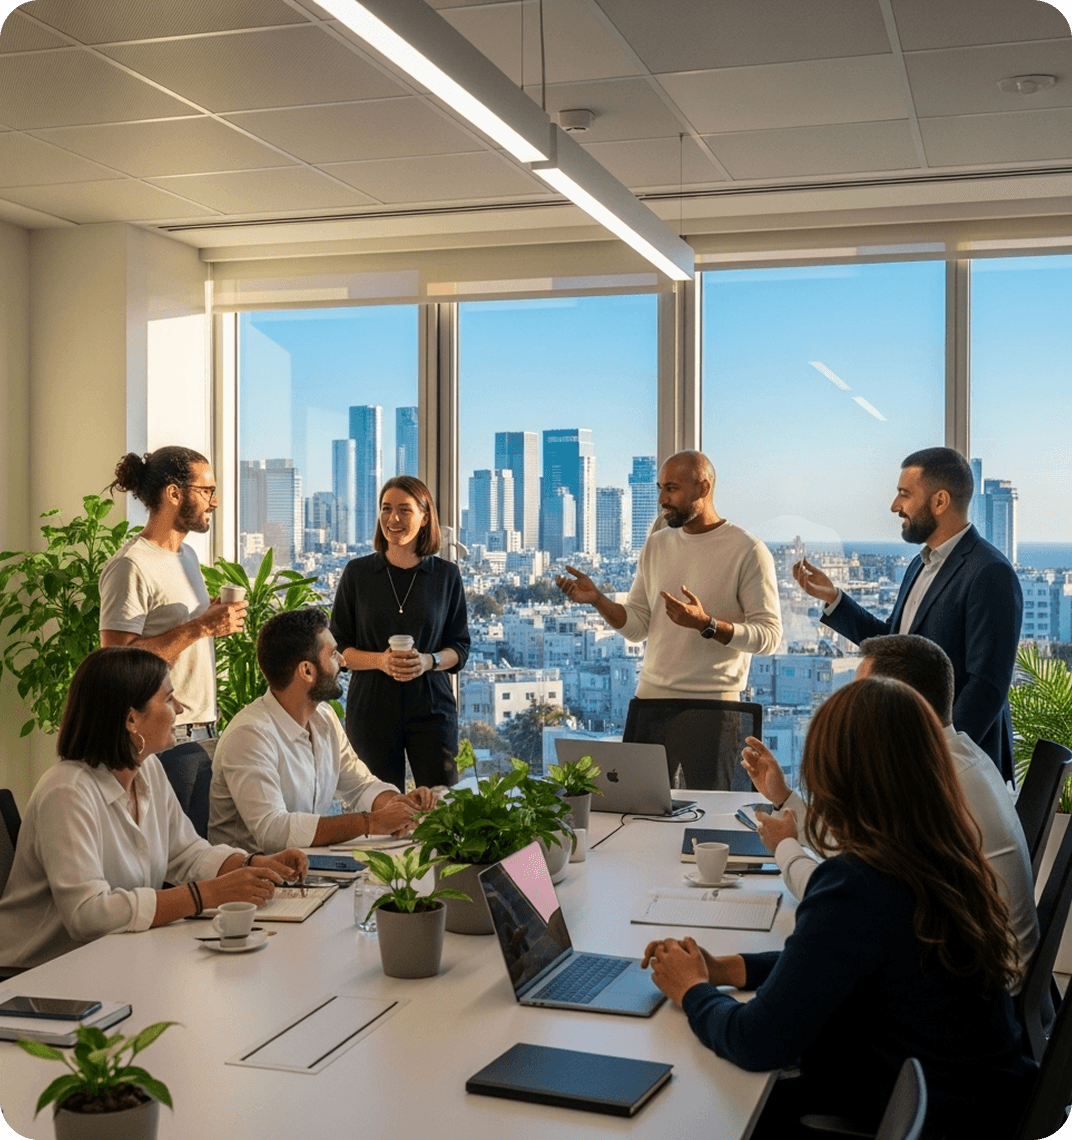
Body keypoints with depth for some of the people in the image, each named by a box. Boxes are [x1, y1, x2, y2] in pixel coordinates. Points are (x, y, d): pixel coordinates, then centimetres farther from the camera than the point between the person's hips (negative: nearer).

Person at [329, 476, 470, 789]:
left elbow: (460, 647, 9)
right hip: (371, 708, 0)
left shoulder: (446, 576, 6)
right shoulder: (357, 573, 4)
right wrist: (380, 660, -13)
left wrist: (428, 661, -12)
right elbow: (337, 647, 5)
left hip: (431, 707, 0)